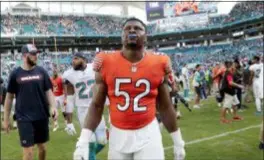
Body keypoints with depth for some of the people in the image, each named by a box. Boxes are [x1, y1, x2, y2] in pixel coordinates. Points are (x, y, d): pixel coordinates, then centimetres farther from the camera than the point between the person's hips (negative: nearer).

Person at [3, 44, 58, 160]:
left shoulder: (41, 71, 3)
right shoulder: (15, 74, -2)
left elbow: (48, 91, 5)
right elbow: (9, 97, 3)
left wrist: (52, 107, -12)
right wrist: (6, 119, 4)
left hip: (42, 116, 3)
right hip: (24, 118, -2)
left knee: (42, 147, 15)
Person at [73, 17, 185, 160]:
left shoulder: (158, 64, -4)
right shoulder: (106, 63, -6)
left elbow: (165, 107, 5)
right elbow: (97, 105, -1)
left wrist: (178, 141, 10)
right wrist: (83, 142, -8)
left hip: (148, 133, 0)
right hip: (118, 134, 1)